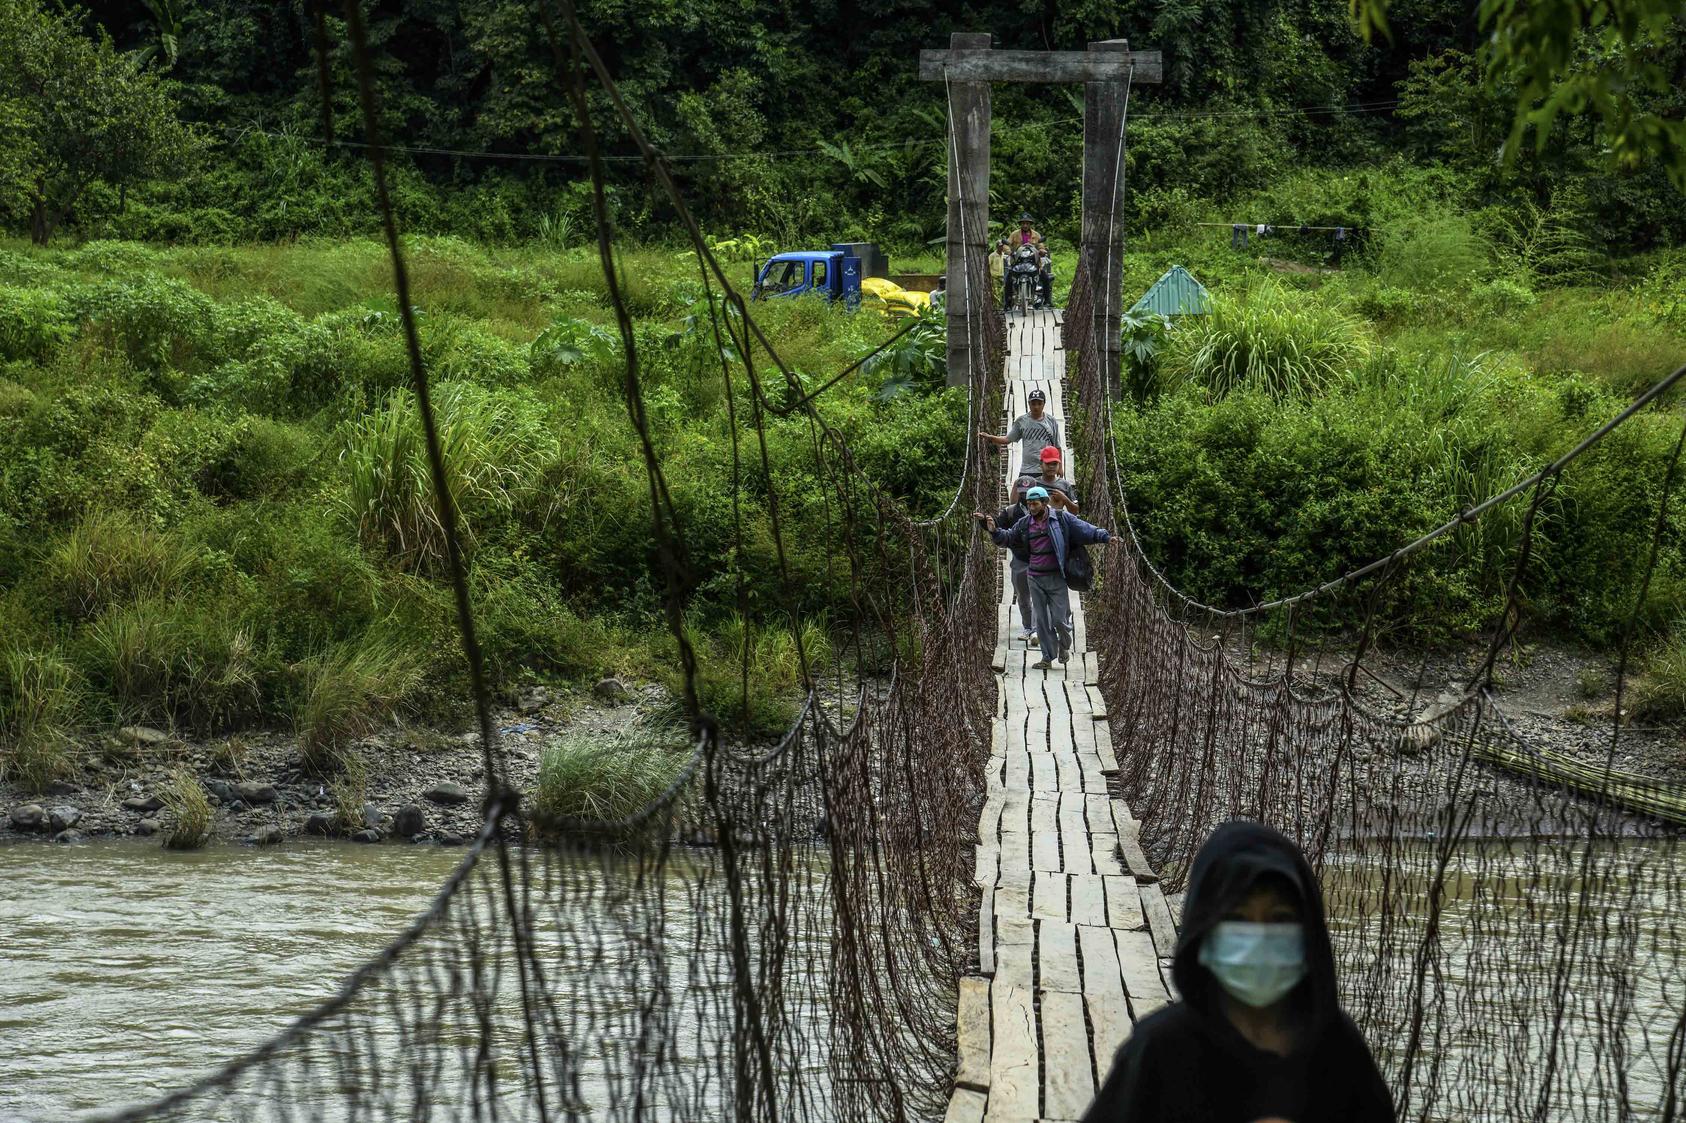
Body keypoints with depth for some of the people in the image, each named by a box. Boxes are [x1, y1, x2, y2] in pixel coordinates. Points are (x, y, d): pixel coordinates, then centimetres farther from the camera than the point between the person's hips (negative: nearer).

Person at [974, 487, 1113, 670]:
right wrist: (993, 529, -2)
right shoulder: (1024, 524, 5)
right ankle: (1047, 657, 15)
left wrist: (1105, 537, -20)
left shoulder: (1061, 519, -7)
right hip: (1035, 579, 4)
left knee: (1059, 619, -4)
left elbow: (1085, 529, -10)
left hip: (1056, 579, -4)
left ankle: (1064, 644, 27)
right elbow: (1007, 538, 15)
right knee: (1042, 620, 6)